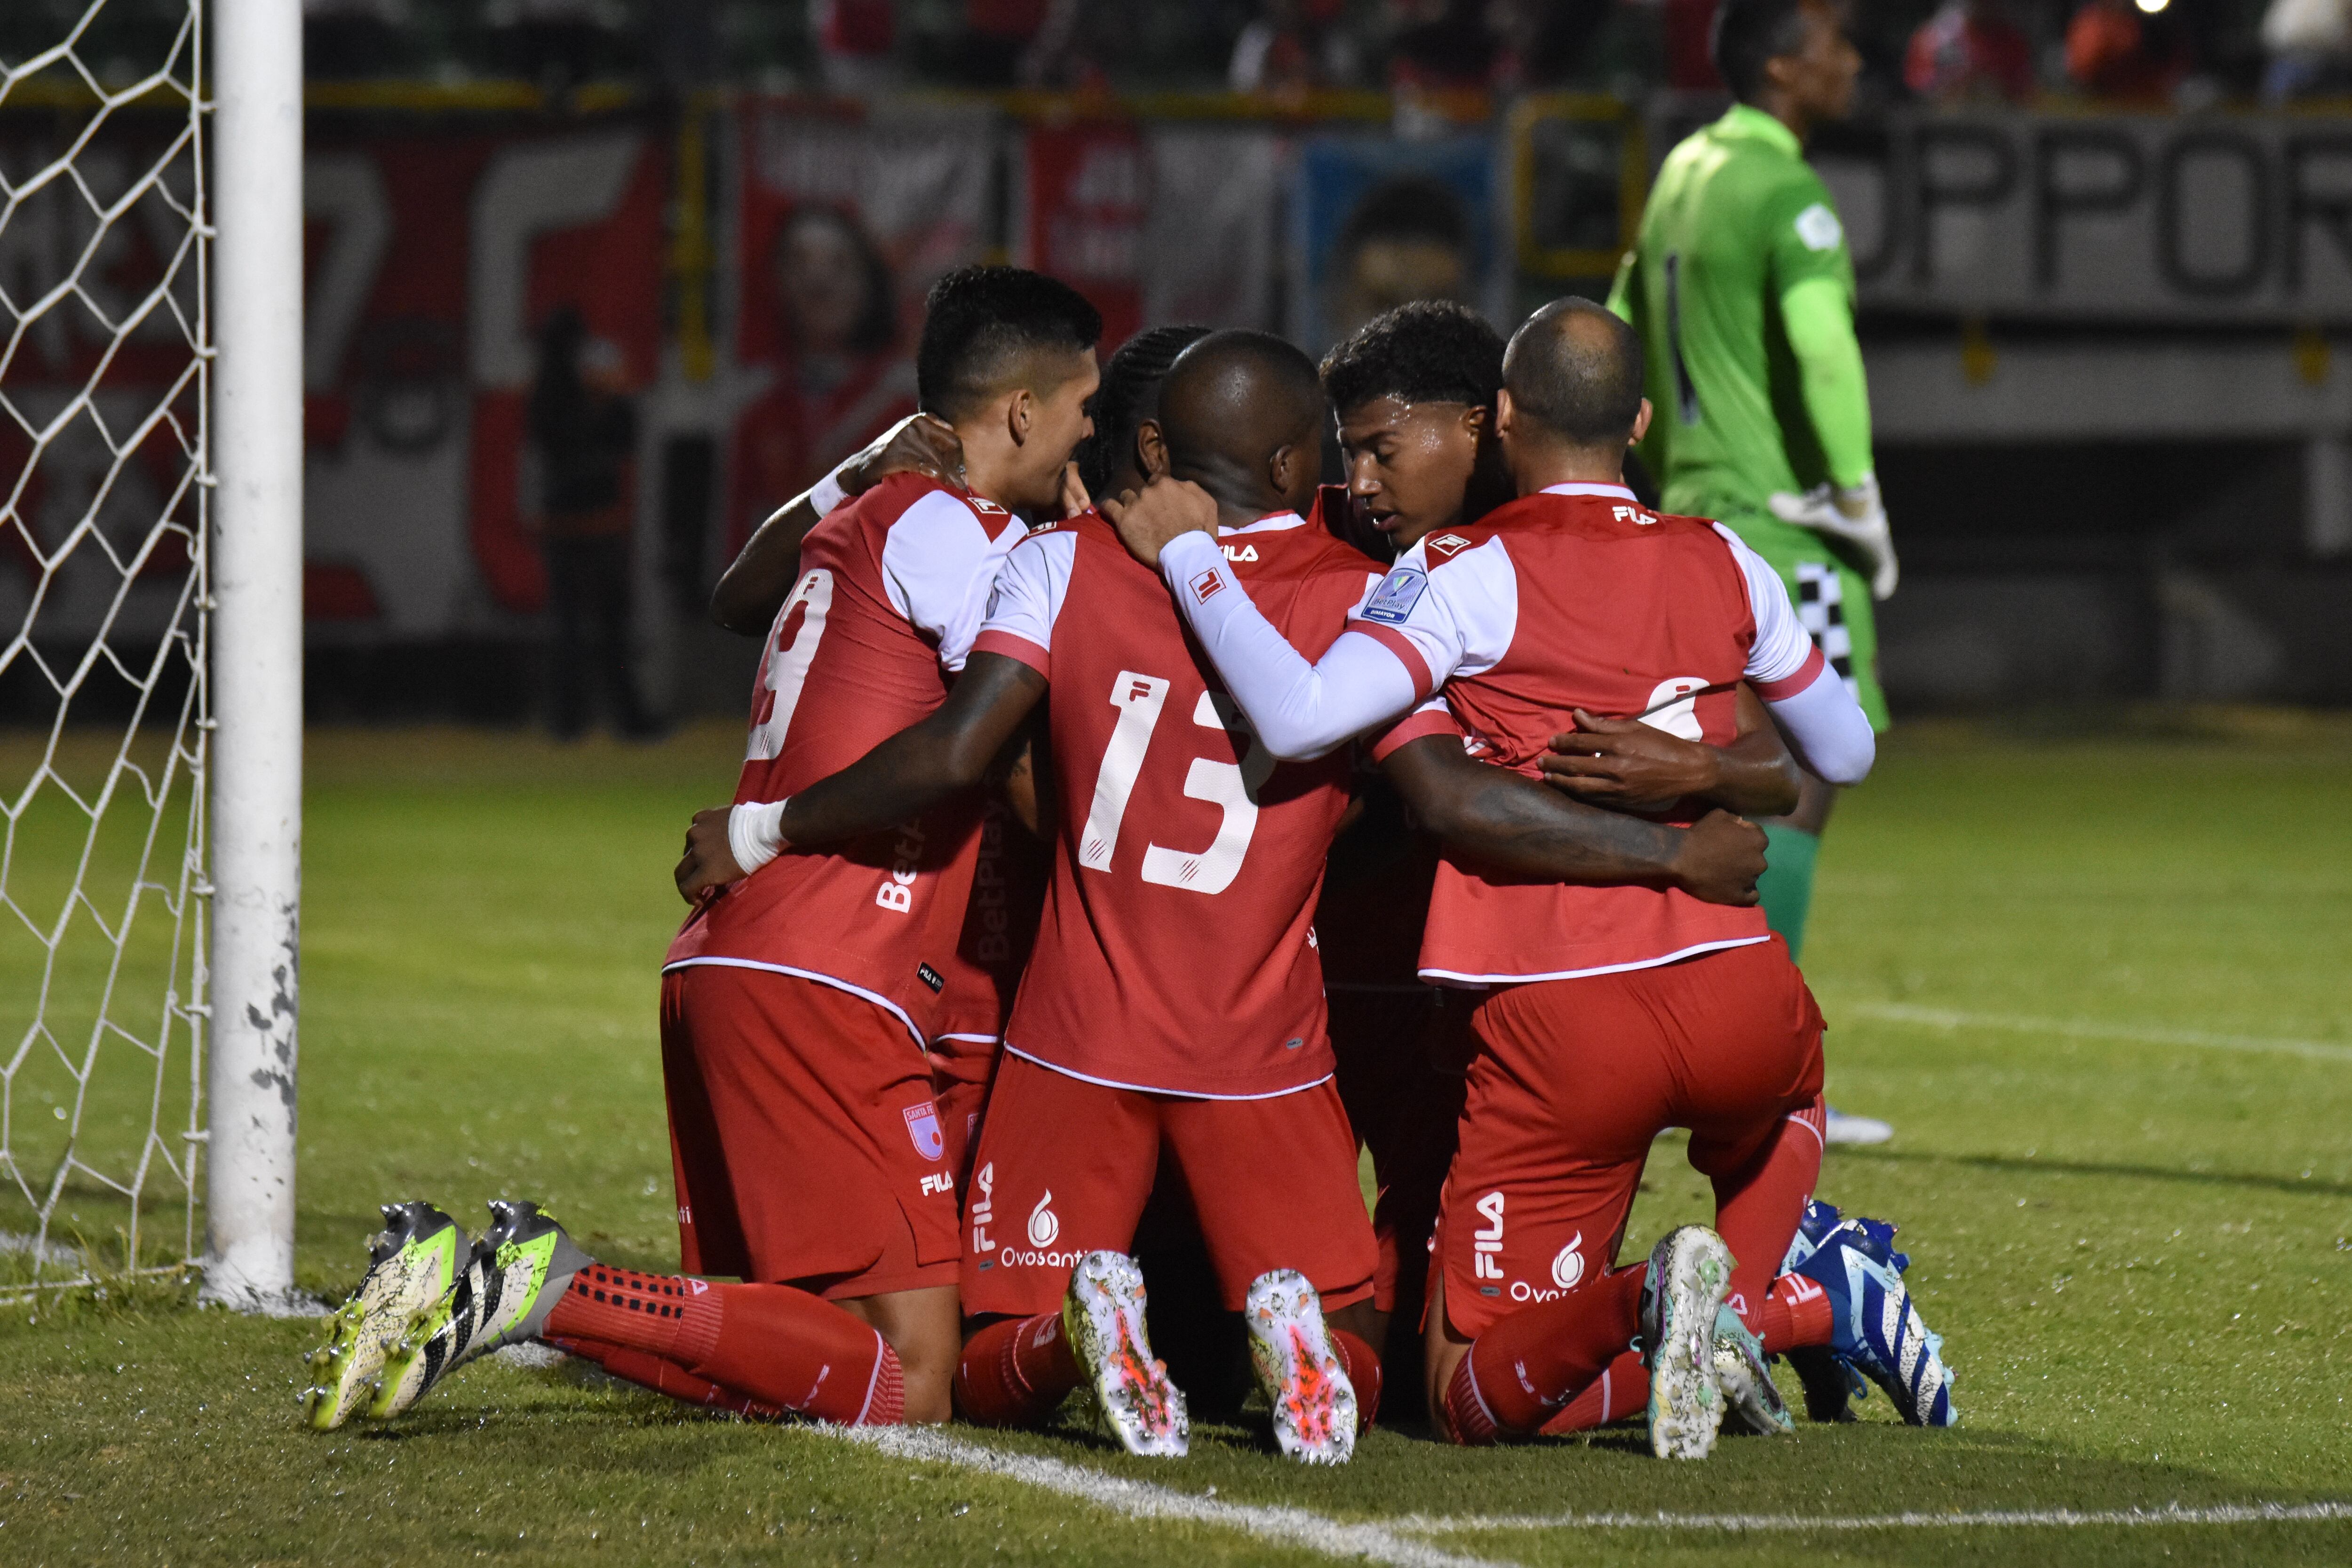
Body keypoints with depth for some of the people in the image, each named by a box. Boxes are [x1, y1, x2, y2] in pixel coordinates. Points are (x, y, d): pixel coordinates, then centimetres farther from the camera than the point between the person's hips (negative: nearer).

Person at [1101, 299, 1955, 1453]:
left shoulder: (1468, 577, -4)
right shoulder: (1723, 567, 12)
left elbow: (1298, 719, -18)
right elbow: (1845, 752, 25)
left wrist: (1188, 556, -6)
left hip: (1559, 1023, -4)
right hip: (1736, 990, 4)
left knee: (1475, 1395, 6)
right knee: (1779, 1097, 42)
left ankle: (1643, 1304, -25)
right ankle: (1747, 1300, 10)